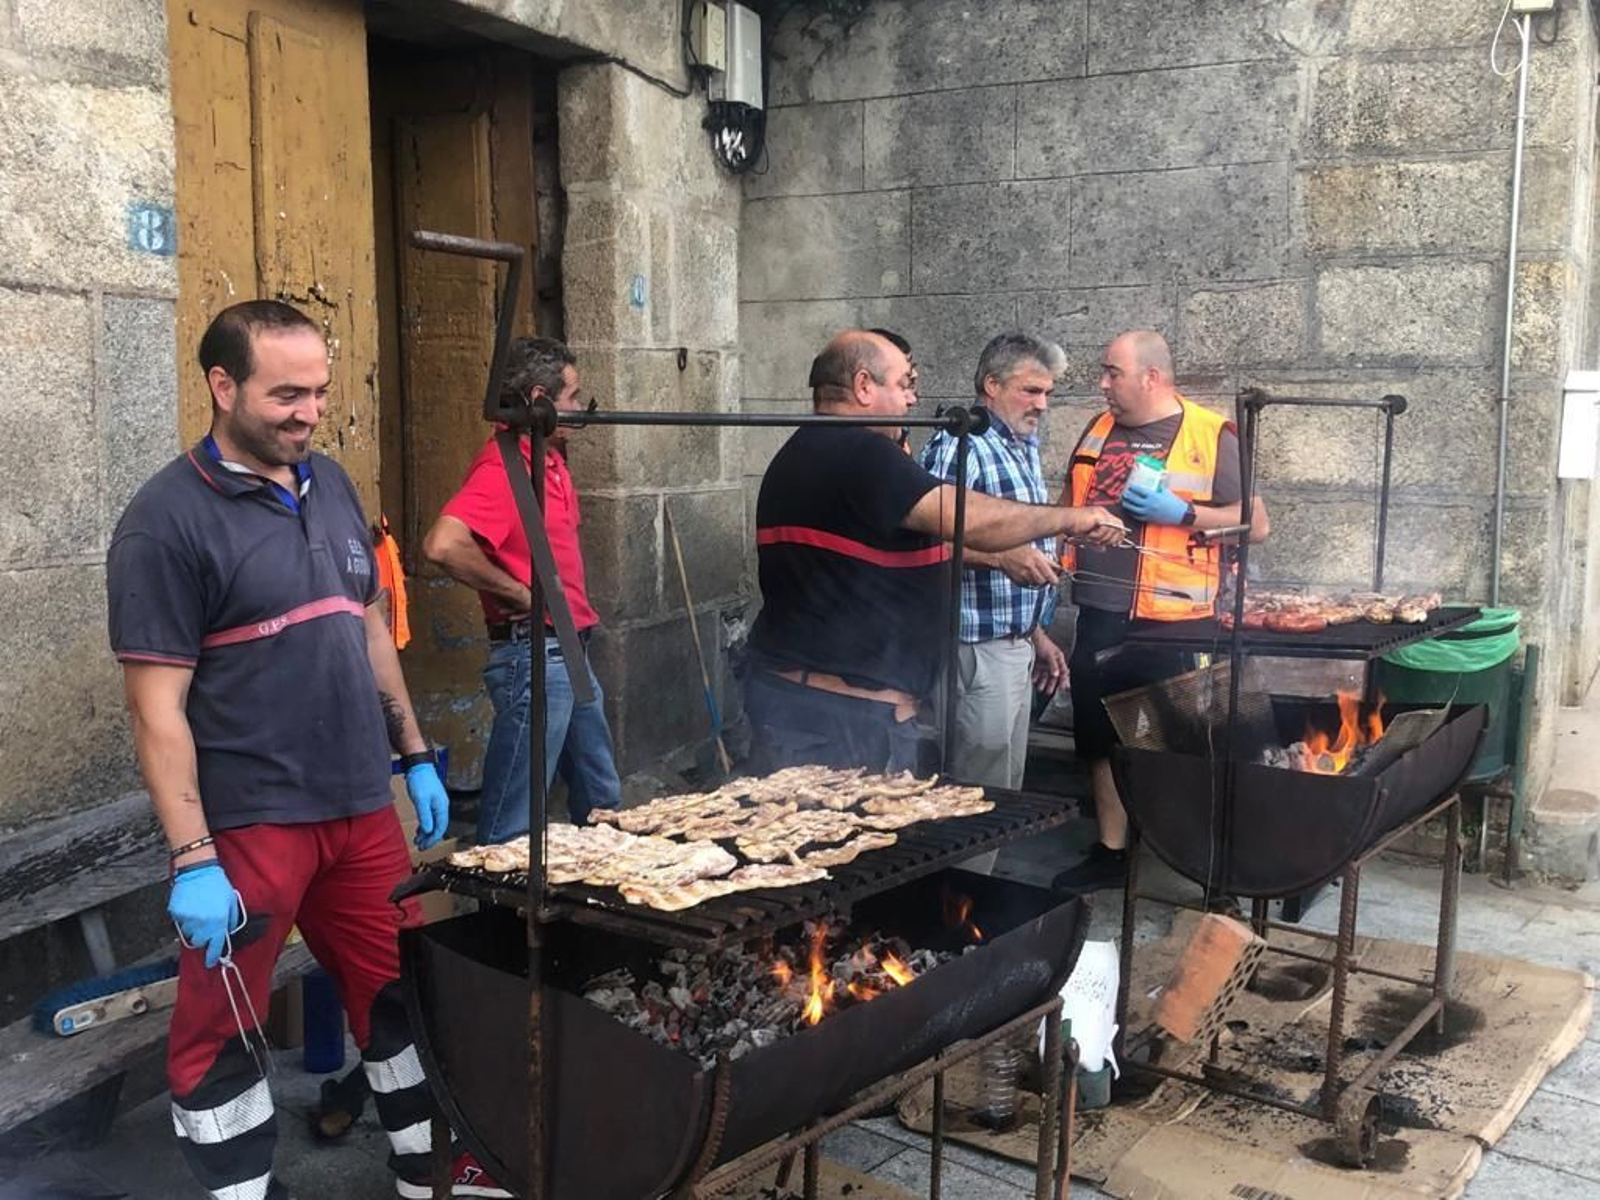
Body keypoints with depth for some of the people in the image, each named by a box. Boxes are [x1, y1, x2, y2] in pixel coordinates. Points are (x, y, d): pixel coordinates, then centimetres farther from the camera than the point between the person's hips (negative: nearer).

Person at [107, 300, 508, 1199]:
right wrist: (192, 861, -18)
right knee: (222, 1029, 7)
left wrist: (416, 756, 15)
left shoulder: (331, 485, 8)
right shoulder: (168, 520, -12)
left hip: (363, 804, 7)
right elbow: (158, 707, -14)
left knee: (402, 987, 17)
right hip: (247, 823, -6)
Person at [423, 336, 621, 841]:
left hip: (570, 654, 10)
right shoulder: (503, 466, -17)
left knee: (601, 800, 20)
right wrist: (521, 597, -20)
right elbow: (442, 544, -32)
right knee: (512, 827, -2)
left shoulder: (551, 462, 13)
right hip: (533, 654, -10)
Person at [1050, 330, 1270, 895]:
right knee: (1101, 740, 14)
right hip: (1099, 617, 6)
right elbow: (1068, 503, 25)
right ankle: (1110, 852, 27)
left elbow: (1255, 523, -7)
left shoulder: (1210, 436, -6)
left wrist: (1180, 512, -18)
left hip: (1172, 622, -6)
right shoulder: (1099, 430, 11)